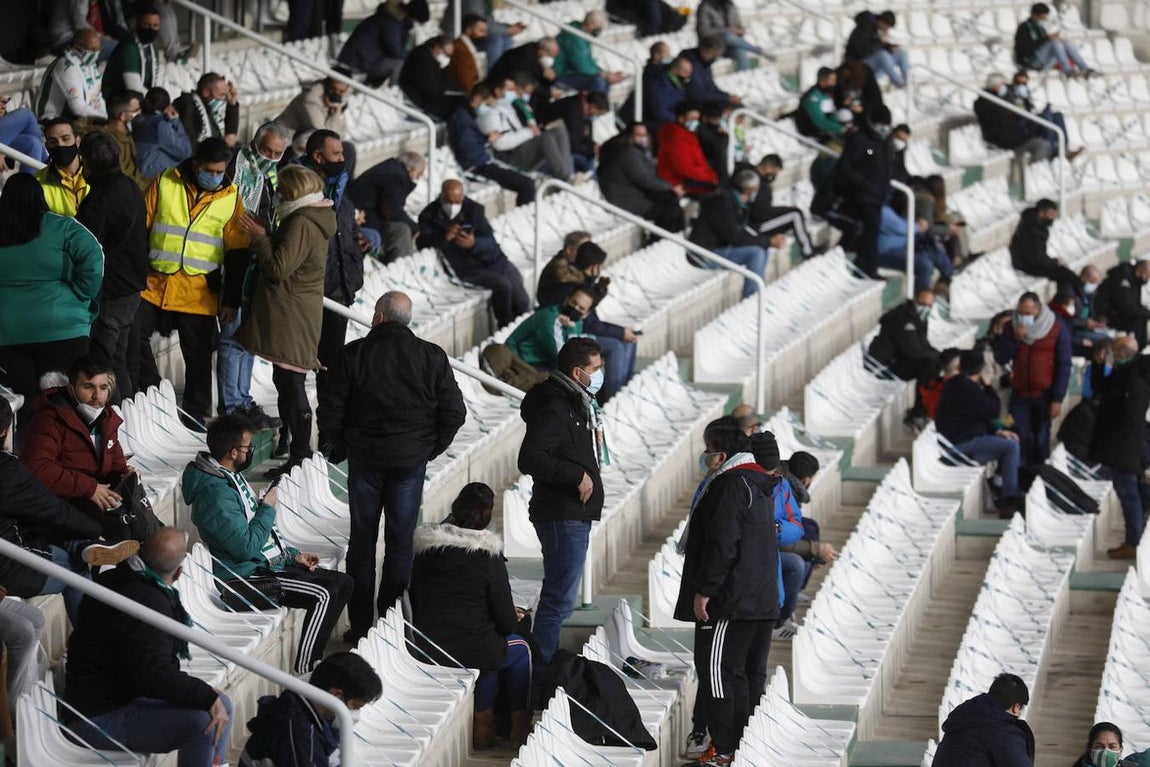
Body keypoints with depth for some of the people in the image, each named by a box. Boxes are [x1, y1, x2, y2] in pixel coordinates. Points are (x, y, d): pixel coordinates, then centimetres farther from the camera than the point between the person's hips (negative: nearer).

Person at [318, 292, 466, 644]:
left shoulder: (354, 354, -8)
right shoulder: (432, 357, -4)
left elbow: (330, 410, -7)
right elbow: (454, 413, -3)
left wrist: (340, 448, 9)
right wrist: (430, 449, 10)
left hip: (364, 459, -1)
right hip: (411, 462, 1)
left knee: (362, 540, 9)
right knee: (400, 542, 8)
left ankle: (360, 625, 11)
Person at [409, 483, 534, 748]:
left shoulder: (425, 551, 0)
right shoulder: (488, 557, -14)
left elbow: (415, 606, 10)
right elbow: (506, 622, -8)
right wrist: (513, 617, 16)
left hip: (427, 652, 5)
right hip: (471, 651, -5)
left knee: (493, 647, 32)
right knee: (520, 649, 26)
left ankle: (483, 721, 29)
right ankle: (520, 727, 32)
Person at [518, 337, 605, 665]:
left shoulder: (576, 404, 18)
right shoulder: (554, 409, -16)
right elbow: (530, 459, -26)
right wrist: (577, 476, -23)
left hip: (575, 515, 11)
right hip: (563, 516, -11)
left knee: (558, 597, 16)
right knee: (560, 599, -12)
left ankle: (545, 667, 22)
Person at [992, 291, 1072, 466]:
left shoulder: (1057, 328, -6)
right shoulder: (1011, 328, 4)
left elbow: (1064, 366, -6)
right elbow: (1000, 358, -1)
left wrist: (1057, 399, -11)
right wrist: (1015, 339, -17)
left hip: (1045, 395, -2)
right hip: (1020, 394, 2)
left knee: (1041, 440, 0)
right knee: (1021, 439, -6)